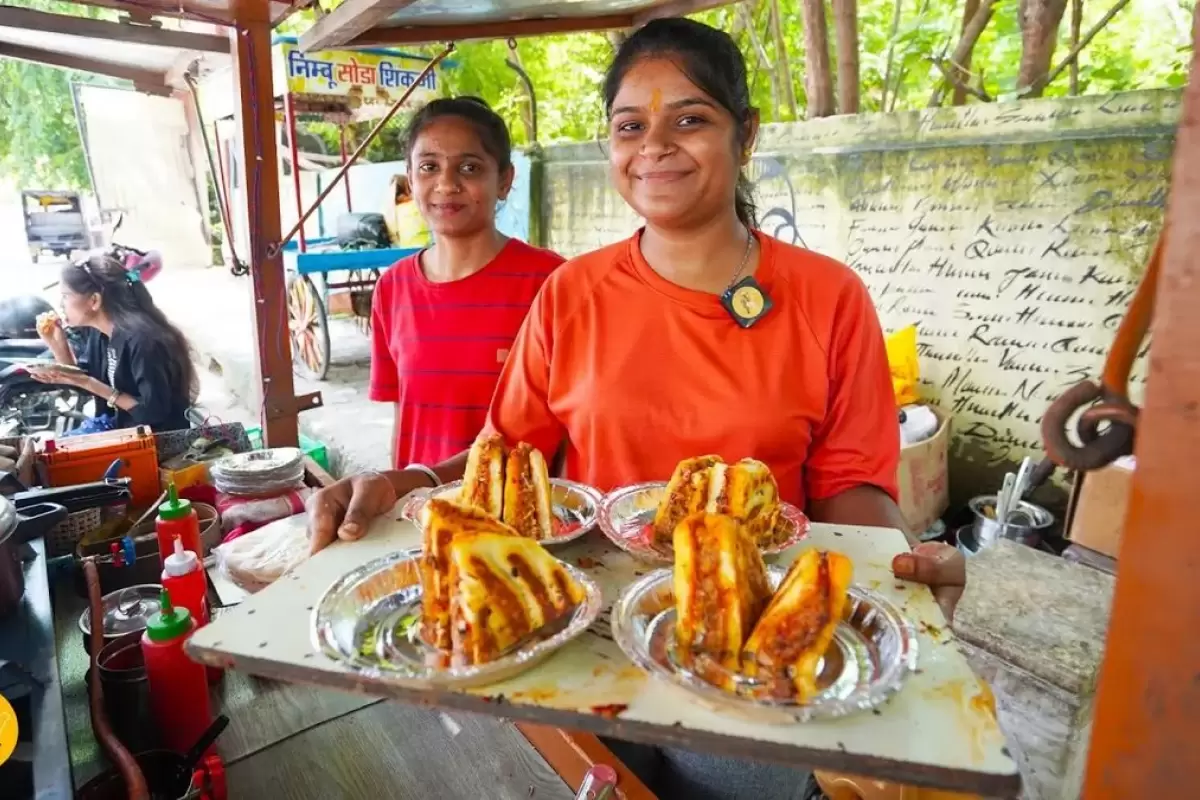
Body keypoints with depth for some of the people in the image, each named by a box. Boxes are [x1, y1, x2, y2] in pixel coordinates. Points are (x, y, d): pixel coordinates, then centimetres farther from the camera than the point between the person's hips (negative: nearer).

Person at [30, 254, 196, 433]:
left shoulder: (141, 339, -27)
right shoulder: (95, 330, 0)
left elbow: (154, 412, -26)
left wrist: (91, 384, -25)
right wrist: (56, 342, -3)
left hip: (158, 436, -9)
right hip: (116, 420, 9)